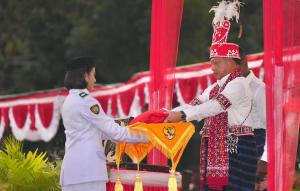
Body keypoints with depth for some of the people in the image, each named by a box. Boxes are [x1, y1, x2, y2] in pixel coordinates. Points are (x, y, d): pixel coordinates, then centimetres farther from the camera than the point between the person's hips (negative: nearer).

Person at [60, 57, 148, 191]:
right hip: (87, 169, -9)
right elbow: (112, 131, -7)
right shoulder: (85, 101, -10)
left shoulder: (69, 101, 18)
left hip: (72, 168, 9)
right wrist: (143, 137, 3)